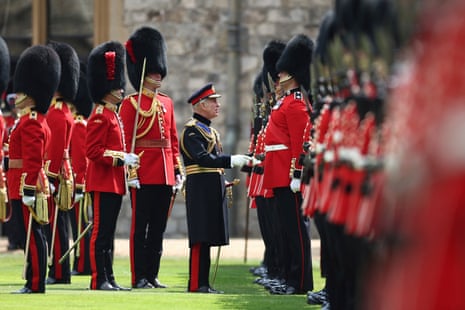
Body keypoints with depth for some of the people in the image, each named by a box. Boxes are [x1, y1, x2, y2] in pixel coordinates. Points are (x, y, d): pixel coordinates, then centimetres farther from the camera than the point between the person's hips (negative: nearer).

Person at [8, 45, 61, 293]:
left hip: (26, 186, -10)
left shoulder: (31, 123, -14)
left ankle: (35, 284, -7)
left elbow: (33, 161, -20)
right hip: (32, 186, 10)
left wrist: (28, 189, -23)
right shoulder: (37, 121, 18)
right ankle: (34, 282, 13)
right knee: (33, 234, 10)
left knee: (32, 234, -8)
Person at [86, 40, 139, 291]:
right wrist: (122, 158, -23)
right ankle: (99, 280, -6)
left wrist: (127, 161, 16)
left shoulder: (113, 115, 18)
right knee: (101, 232, -7)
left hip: (114, 183, 10)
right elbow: (93, 151, -20)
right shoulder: (99, 117, -13)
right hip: (102, 183, -10)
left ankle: (109, 279, 14)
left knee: (108, 233, 11)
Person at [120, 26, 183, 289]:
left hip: (164, 175, 6)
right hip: (144, 176, -6)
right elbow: (125, 140, -10)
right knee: (140, 226, -2)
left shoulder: (167, 103, 15)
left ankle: (153, 275, 15)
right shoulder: (131, 104, -5)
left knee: (159, 228, 9)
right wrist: (130, 171, -18)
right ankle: (139, 277, 0)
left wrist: (178, 169, 11)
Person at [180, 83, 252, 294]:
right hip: (200, 189, -10)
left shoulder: (209, 130, 20)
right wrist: (231, 160, -28)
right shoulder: (192, 130, -11)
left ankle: (202, 283, 12)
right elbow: (202, 158, -23)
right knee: (200, 238, -10)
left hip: (212, 190, 10)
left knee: (207, 237, 9)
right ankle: (197, 284, -10)